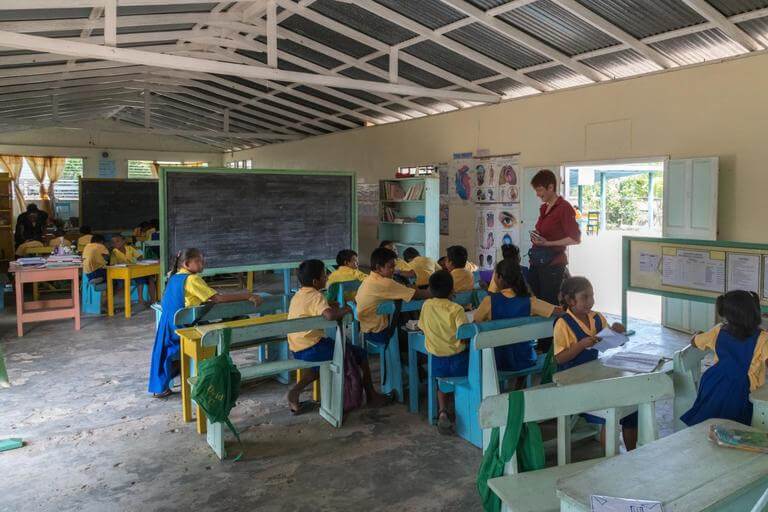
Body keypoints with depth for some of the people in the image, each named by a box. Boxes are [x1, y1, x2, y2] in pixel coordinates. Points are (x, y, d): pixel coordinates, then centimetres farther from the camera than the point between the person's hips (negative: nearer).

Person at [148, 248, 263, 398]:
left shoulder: (174, 276, 10)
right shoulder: (192, 279, -18)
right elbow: (217, 298, -24)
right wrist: (247, 296, -24)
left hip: (168, 325, 9)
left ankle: (160, 388, 31)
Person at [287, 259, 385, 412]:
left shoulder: (298, 295, 12)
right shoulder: (316, 296, -15)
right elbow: (330, 315, -33)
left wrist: (329, 306, 16)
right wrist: (344, 310, -14)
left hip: (297, 349, 8)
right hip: (312, 349, -8)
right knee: (360, 353, 2)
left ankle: (296, 391, 20)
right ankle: (371, 396, 15)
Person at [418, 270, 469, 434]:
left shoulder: (426, 305, -4)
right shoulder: (456, 309, -16)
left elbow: (422, 327, 9)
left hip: (437, 358, 3)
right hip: (457, 358, -3)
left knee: (442, 384, 24)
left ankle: (442, 412, -1)